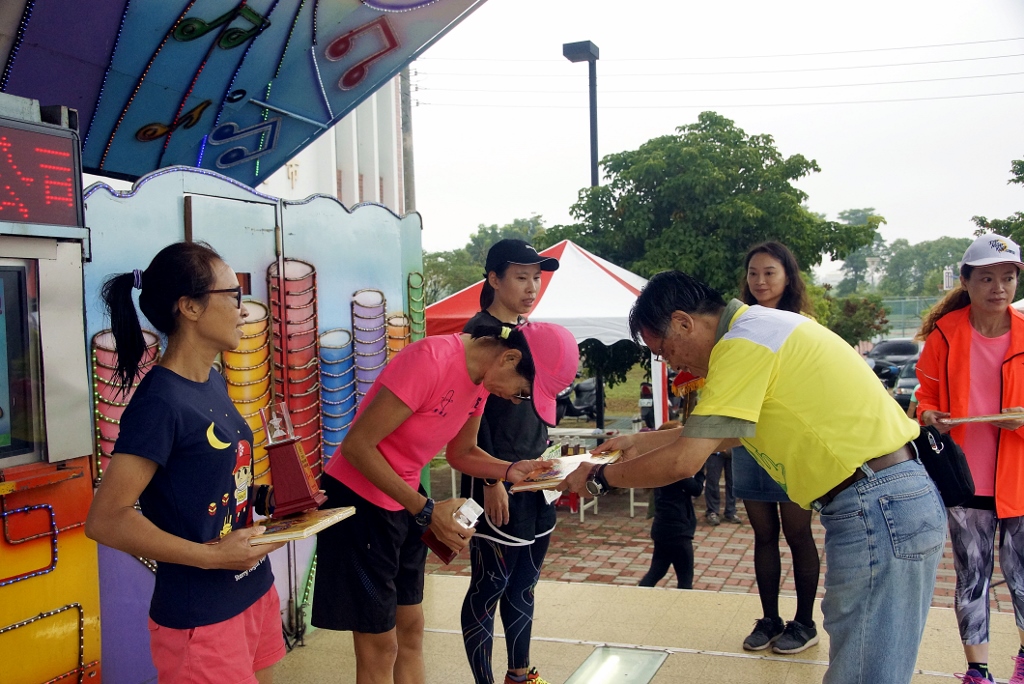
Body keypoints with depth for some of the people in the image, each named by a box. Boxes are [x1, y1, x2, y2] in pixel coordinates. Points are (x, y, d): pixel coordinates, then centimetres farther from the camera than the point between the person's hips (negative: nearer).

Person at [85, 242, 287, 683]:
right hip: (201, 619, -8)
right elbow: (106, 520, -22)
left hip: (256, 593, 8)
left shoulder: (213, 383, 6)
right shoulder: (159, 402, -21)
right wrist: (210, 556, -22)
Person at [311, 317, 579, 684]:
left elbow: (461, 453, 12)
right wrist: (426, 511, -26)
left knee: (410, 630, 16)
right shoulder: (430, 361, -28)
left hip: (403, 504, 9)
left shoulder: (482, 377, -1)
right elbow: (356, 445, -27)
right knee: (380, 646, 1)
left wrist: (510, 470, -7)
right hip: (359, 500, -8)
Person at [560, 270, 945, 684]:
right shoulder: (760, 327, 14)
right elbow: (711, 432, 25)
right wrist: (640, 442, 26)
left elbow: (684, 461, -16)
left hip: (878, 510, -10)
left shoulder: (743, 342, -16)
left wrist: (598, 478, -3)